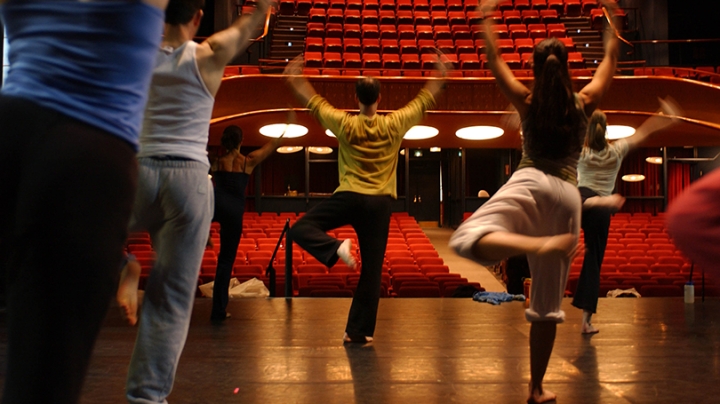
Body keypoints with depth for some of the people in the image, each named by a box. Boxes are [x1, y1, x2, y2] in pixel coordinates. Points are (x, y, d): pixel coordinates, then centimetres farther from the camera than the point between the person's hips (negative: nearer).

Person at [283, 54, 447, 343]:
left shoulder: (345, 124, -3)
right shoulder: (395, 124, -1)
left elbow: (313, 101, 11)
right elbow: (425, 100, 13)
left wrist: (294, 78, 25)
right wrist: (440, 76, 27)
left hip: (349, 197, -2)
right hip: (380, 203, 2)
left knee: (300, 229, 8)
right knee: (372, 270, 6)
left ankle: (335, 248, -20)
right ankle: (360, 331, 9)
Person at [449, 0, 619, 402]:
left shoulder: (527, 101, 7)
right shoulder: (585, 102, 10)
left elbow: (494, 59, 17)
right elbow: (611, 60, 25)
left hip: (530, 184, -3)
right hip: (568, 196, 3)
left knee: (468, 238, -29)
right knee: (547, 303, 9)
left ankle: (539, 244, -55)